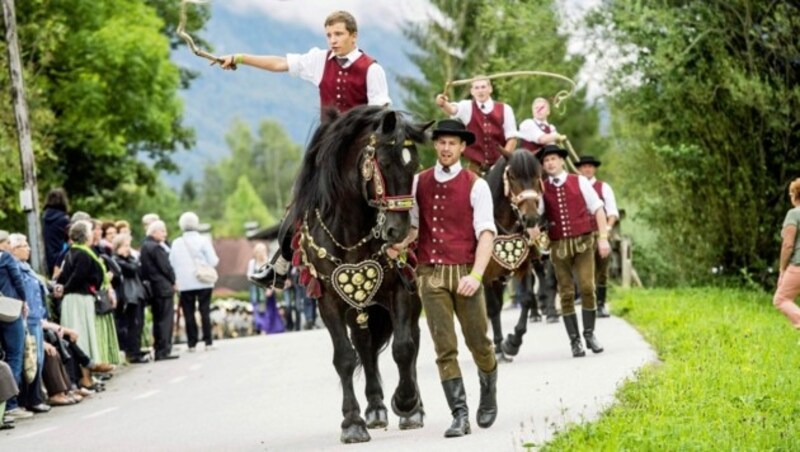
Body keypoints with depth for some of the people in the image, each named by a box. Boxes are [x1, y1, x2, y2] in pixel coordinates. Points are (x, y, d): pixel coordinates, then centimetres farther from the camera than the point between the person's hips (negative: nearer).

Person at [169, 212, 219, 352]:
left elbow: (171, 263, 5)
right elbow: (213, 261, -7)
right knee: (205, 311, 3)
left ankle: (192, 343, 2)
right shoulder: (203, 241, -5)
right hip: (203, 282, -1)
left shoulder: (176, 243, 2)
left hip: (185, 284, 1)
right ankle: (208, 342, 0)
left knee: (189, 313, 4)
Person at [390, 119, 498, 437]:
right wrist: (401, 244, -9)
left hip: (464, 272, -2)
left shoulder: (475, 186, -2)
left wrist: (476, 275, -21)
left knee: (478, 343, 8)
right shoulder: (419, 183, 8)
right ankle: (460, 415, 1)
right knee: (444, 349, -2)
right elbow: (413, 223, 14)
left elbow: (486, 232, -9)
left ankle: (488, 397, 34)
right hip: (430, 273, 2)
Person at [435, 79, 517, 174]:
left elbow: (512, 137, 3)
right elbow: (453, 109, -20)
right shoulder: (467, 107, 2)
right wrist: (443, 104, -43)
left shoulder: (504, 109, 3)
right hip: (475, 167, -1)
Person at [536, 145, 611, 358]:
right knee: (566, 294, 2)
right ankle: (574, 340, 9)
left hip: (583, 242, -1)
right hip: (559, 246, 1)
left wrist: (603, 237, -4)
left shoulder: (579, 182, 4)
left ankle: (589, 334, 4)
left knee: (587, 288, -10)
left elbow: (598, 209, 4)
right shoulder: (543, 189, 5)